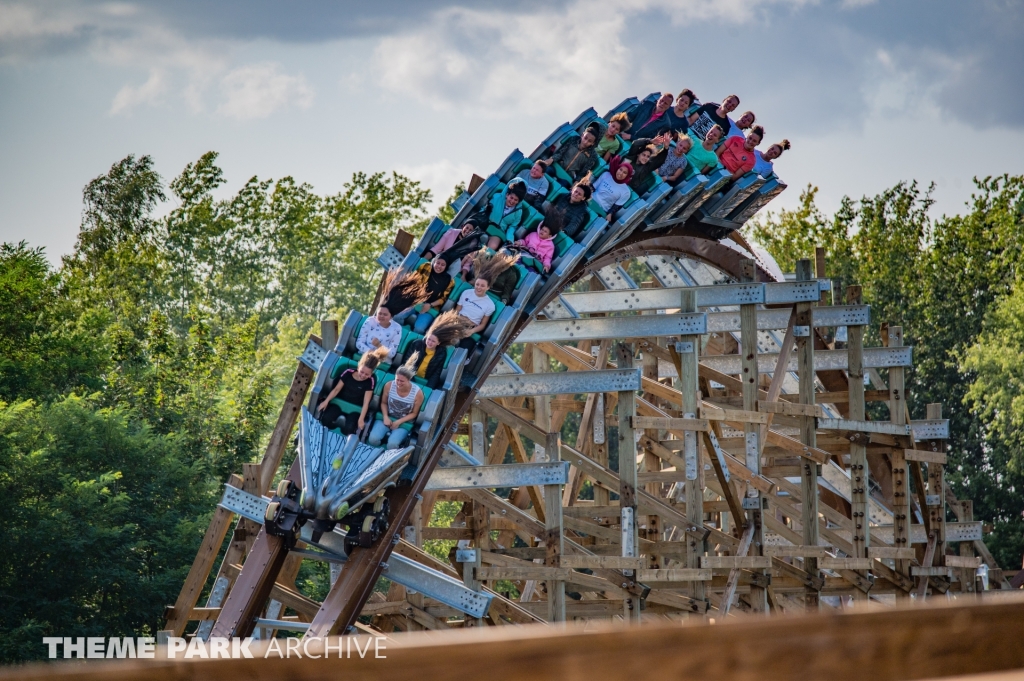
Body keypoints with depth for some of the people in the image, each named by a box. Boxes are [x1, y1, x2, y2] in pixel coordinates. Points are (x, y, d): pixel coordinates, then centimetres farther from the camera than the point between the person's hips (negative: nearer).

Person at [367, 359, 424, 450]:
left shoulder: (418, 393, -21)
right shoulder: (389, 385, -14)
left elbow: (414, 413, -7)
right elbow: (384, 403, 3)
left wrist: (398, 422, -17)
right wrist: (385, 417, -13)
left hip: (404, 423, -2)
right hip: (387, 417, 2)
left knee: (392, 444, -29)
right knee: (373, 439, -24)